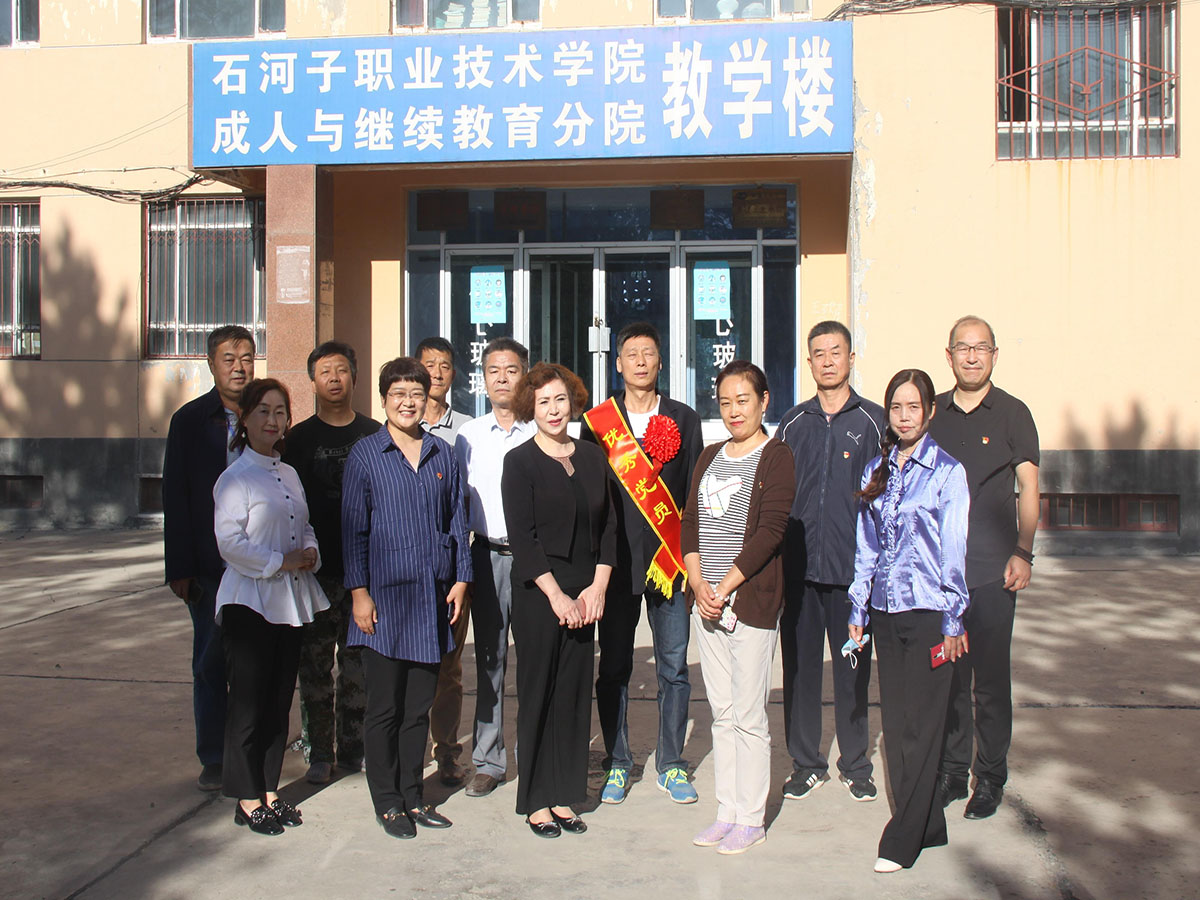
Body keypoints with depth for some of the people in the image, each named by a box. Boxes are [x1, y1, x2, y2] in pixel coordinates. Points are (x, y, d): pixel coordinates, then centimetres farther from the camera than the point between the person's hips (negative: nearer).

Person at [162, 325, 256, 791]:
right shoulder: (189, 420, 2)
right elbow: (175, 499, 1)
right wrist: (180, 568, -4)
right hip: (210, 565, 0)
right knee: (211, 663, 7)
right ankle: (214, 759, 19)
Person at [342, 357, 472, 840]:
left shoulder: (443, 455, 9)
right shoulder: (365, 454, 0)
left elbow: (456, 520, 12)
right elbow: (353, 527, -1)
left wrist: (460, 579, 4)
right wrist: (359, 591, -7)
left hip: (432, 594, 3)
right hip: (384, 594, -3)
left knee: (419, 704, 10)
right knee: (385, 705, 3)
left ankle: (412, 795, 22)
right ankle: (387, 801, 16)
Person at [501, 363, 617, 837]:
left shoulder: (592, 457, 9)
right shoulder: (520, 462, -3)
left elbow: (608, 526, 9)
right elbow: (522, 536, -9)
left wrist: (597, 587, -2)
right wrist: (556, 594, -13)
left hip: (583, 596, 4)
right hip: (537, 594, -4)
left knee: (575, 692, 7)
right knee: (537, 692, 2)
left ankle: (564, 797, 18)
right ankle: (535, 801, 13)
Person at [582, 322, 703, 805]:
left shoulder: (684, 419, 8)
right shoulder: (597, 421, 7)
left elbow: (695, 490, 6)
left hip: (671, 560, 0)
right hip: (616, 560, 0)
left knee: (674, 668, 3)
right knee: (614, 667, 5)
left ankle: (670, 765, 15)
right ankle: (617, 763, 18)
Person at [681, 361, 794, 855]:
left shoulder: (776, 457, -5)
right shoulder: (710, 457, 14)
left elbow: (770, 531, -13)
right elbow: (690, 521, 9)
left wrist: (726, 586, -15)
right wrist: (698, 583, -5)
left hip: (752, 599, -6)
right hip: (706, 601, 6)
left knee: (748, 715, 0)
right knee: (721, 713, 12)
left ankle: (751, 818, 12)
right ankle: (727, 810, 22)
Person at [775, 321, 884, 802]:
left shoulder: (874, 420, 3)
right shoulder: (793, 423, 10)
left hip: (854, 566, -2)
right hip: (798, 565, 2)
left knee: (852, 667, 7)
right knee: (800, 664, 7)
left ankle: (854, 763, 21)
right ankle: (806, 762, 20)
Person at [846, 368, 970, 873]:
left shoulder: (947, 472, -5)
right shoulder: (876, 471, 9)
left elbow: (953, 550, -6)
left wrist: (952, 622, -7)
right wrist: (857, 609, 11)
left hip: (928, 611, -5)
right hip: (885, 611, 5)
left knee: (920, 725, -2)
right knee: (894, 721, 8)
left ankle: (902, 840, 6)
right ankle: (928, 826, 22)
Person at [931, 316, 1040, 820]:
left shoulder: (1012, 414, 1)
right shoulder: (933, 414, 9)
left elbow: (1028, 490, 0)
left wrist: (1023, 552, -9)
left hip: (993, 570, -3)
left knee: (991, 678, 2)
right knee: (946, 675, 9)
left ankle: (990, 779, 15)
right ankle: (952, 772, 21)